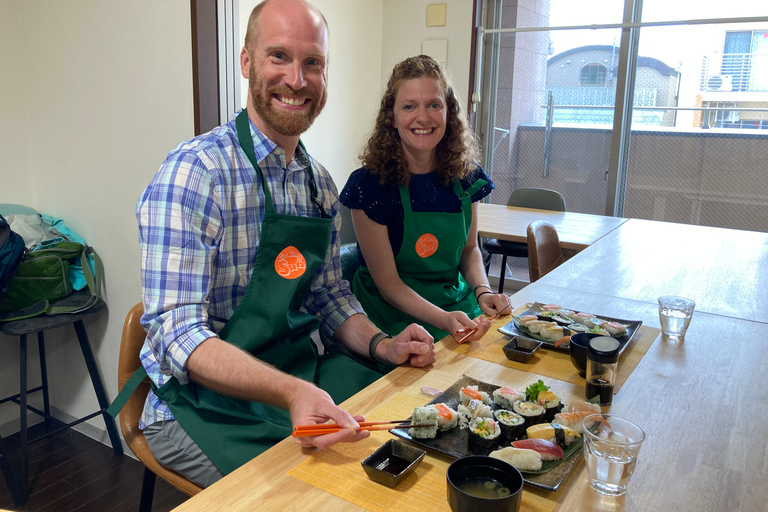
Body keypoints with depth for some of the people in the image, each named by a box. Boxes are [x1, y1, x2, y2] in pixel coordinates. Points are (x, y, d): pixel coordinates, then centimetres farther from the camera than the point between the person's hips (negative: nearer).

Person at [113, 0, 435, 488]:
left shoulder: (320, 184, 5)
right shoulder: (195, 172, -18)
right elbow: (177, 333, -23)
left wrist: (382, 345, -6)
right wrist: (290, 392, -37)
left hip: (300, 371, 7)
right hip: (207, 402, -6)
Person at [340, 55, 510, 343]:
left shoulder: (465, 175, 0)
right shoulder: (370, 184, -14)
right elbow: (388, 282, -12)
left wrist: (483, 291, -5)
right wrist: (444, 320, -26)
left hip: (458, 303, 5)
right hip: (395, 313, -5)